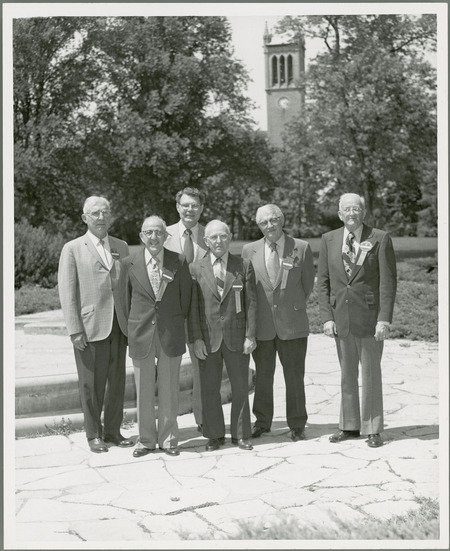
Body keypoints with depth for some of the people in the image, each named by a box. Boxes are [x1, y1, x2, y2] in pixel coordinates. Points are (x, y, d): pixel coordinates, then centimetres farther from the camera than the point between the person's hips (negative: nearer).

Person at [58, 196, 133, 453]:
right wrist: (75, 330, -10)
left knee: (117, 382, 9)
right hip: (90, 328, -4)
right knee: (92, 385, 3)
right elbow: (67, 292, -4)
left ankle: (113, 431, 22)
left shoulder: (121, 247, 13)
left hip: (119, 326, 4)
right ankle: (94, 435, 17)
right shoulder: (73, 249, 1)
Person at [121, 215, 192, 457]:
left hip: (171, 335, 0)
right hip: (141, 335, 0)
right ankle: (146, 440, 20)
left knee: (169, 390, 7)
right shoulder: (130, 263, -2)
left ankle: (168, 438, 20)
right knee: (143, 392, 8)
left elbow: (185, 296, 7)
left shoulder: (178, 262, -2)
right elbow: (125, 298, 8)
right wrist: (132, 328, 11)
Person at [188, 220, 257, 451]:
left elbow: (251, 303, 2)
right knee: (209, 389, 6)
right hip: (208, 339, 0)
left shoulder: (243, 267, 3)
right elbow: (192, 307, 1)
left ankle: (241, 435, 20)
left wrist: (250, 336, -5)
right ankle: (214, 435, 19)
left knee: (240, 388, 7)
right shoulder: (196, 269, 2)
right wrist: (196, 338, -6)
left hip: (237, 337, 0)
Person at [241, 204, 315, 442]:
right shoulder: (249, 250, 3)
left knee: (295, 376, 5)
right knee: (262, 376, 10)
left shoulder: (301, 248, -1)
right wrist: (253, 313, 8)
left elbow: (308, 283, 9)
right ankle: (262, 422, 24)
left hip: (292, 323, -1)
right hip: (261, 324, 1)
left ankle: (297, 425, 18)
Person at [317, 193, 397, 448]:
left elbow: (388, 281, -7)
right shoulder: (329, 240, 5)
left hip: (370, 317, -3)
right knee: (347, 374, 11)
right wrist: (327, 317, -1)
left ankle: (373, 430, 14)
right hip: (341, 317, 3)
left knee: (371, 374, 4)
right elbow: (323, 281, 7)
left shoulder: (380, 239, -5)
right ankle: (349, 426, 22)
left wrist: (385, 319, -13)